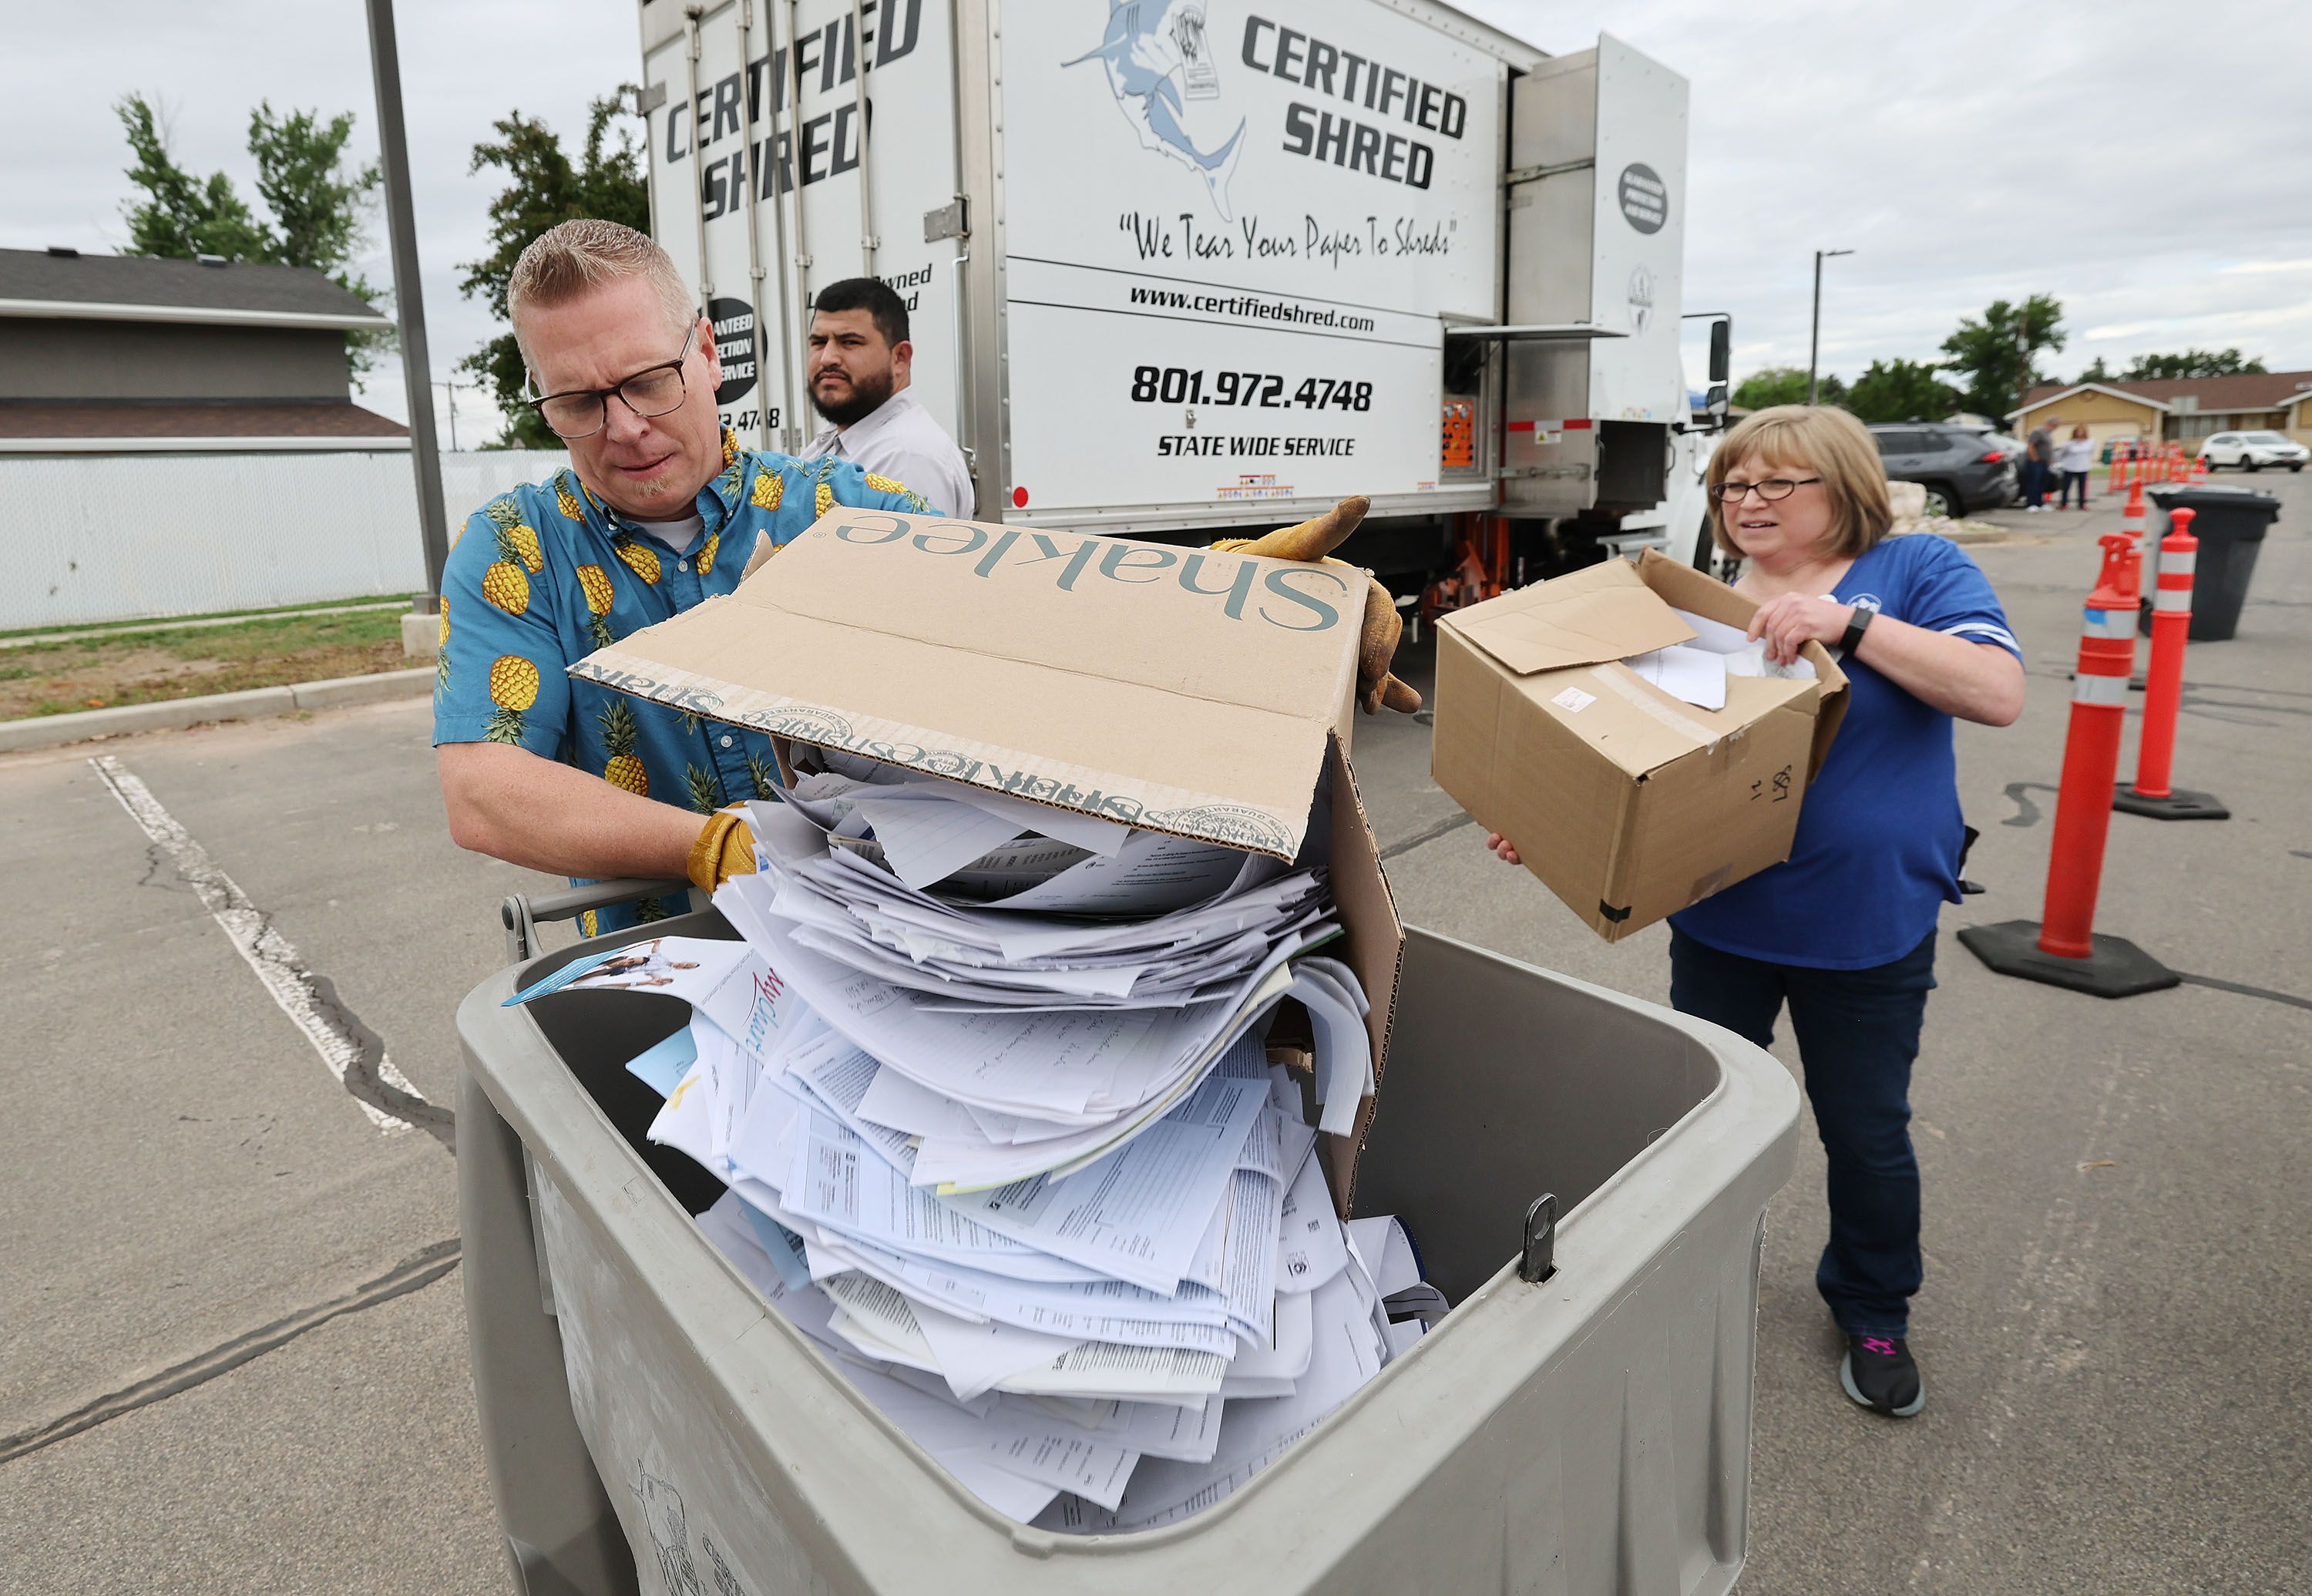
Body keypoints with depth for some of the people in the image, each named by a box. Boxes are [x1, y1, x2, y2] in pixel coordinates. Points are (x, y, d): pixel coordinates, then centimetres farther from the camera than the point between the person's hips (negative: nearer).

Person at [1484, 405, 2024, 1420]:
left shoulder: (1914, 572, -5)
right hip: (1719, 924, 3)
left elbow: (1998, 692, -20)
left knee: (1865, 1134, 13)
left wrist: (1851, 623, -30)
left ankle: (1874, 1315, 39)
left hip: (1867, 931, -3)